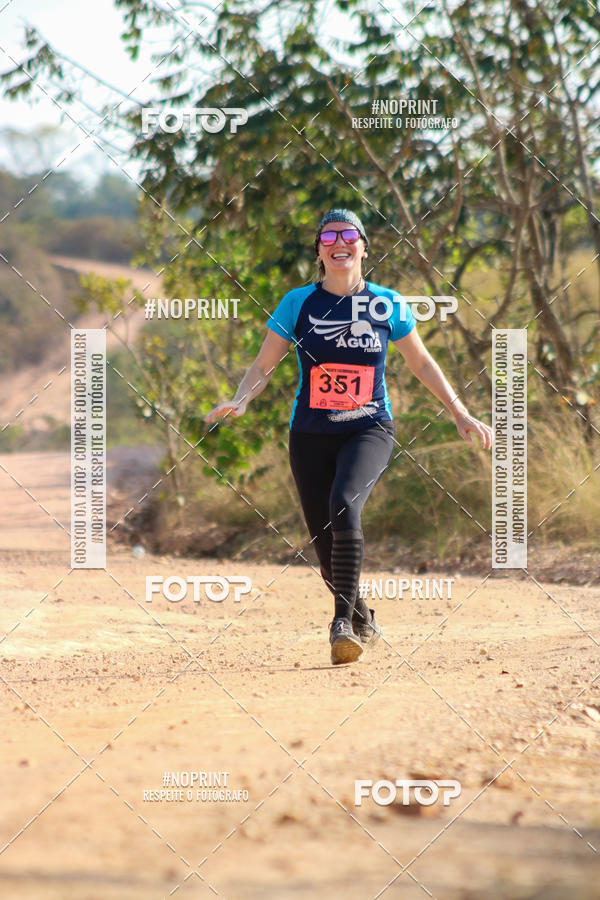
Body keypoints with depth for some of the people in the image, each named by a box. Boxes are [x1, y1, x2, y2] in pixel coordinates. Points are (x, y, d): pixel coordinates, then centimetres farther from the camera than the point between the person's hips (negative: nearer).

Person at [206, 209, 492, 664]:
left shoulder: (388, 305, 3)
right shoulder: (299, 303, 2)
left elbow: (422, 363, 15)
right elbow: (265, 364, 4)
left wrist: (461, 414, 12)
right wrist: (240, 401, -15)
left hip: (369, 430, -2)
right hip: (311, 435, 2)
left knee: (344, 504, -30)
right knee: (324, 540, 0)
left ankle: (343, 621, -31)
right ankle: (363, 622, 27)